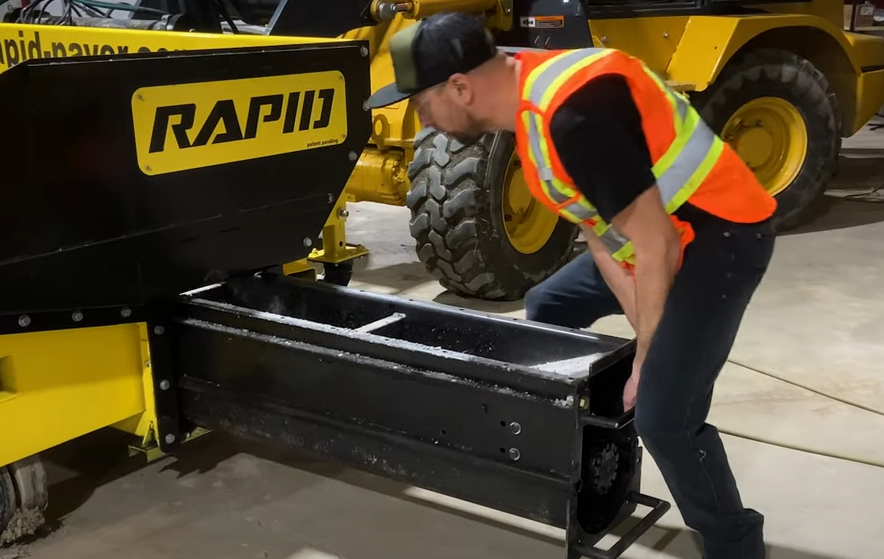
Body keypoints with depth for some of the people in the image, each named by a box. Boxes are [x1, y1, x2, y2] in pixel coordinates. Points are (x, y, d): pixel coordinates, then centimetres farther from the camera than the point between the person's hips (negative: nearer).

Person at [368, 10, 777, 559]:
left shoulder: (573, 113, -30)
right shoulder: (530, 107, 2)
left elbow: (654, 246, -25)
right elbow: (598, 231, 5)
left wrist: (647, 357, -13)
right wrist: (644, 334, -2)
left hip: (720, 234, -10)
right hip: (658, 233, 10)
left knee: (662, 416, -17)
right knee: (550, 308, 21)